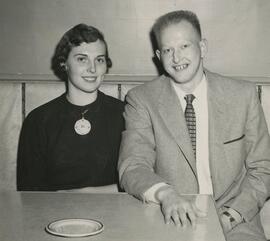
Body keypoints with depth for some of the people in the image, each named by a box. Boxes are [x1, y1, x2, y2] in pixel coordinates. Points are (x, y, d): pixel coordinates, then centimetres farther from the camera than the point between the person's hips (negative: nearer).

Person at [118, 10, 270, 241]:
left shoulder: (243, 95, 3)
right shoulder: (141, 100, 0)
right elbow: (132, 168, -8)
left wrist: (231, 216, -9)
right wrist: (165, 194, -28)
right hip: (170, 220, -1)